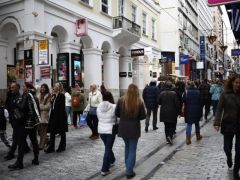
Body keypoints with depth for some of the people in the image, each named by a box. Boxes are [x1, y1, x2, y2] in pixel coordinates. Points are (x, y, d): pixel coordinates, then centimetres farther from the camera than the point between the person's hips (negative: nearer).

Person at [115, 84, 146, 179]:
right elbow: (143, 116, -6)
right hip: (134, 128, -2)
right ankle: (129, 172, 12)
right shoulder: (139, 102, -12)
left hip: (123, 128, 3)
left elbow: (117, 113, -1)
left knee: (127, 147, 24)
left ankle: (128, 167, 33)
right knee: (132, 149, 9)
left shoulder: (121, 100, -8)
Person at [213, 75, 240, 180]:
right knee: (227, 147, 6)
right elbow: (219, 109, -8)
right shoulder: (225, 94, -6)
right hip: (228, 125, -1)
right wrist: (217, 123, -19)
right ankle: (229, 158, 42)